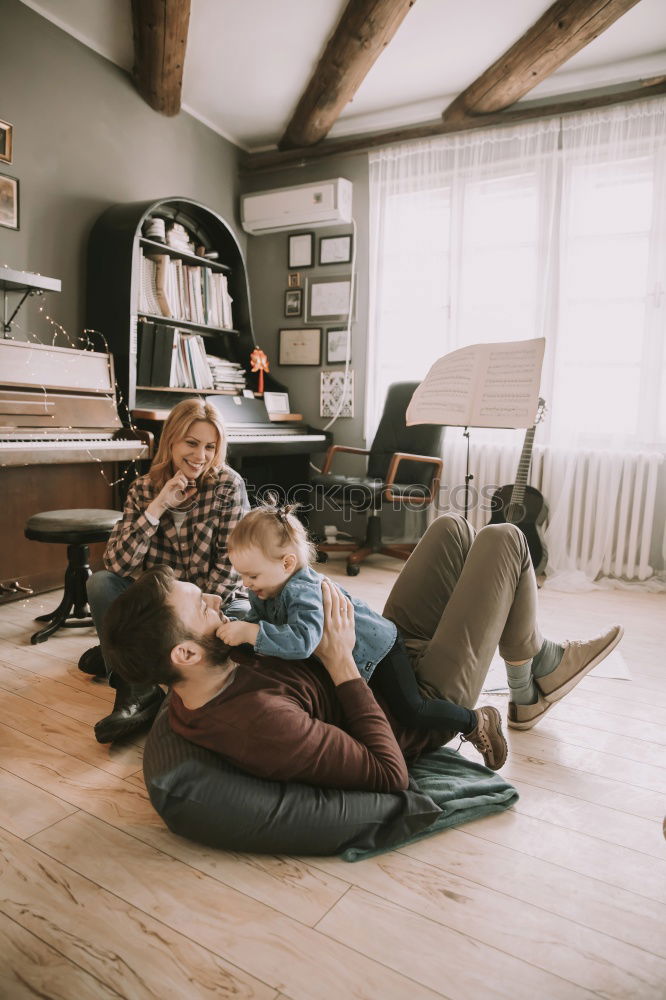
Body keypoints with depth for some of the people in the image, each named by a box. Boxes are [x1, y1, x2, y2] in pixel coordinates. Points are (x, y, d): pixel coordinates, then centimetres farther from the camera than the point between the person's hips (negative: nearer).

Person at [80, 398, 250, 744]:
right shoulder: (144, 489, -5)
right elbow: (117, 564, -16)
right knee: (100, 583, -19)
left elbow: (230, 561, -13)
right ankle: (138, 690, -25)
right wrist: (158, 506, -24)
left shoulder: (228, 485, -10)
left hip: (216, 600, -1)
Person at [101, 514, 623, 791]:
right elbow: (391, 774, -32)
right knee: (504, 539, -5)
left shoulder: (190, 705, -10)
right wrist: (342, 663, -31)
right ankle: (532, 683, 24)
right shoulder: (261, 723, -39)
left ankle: (534, 676, 30)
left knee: (453, 528, 14)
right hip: (425, 702, -8)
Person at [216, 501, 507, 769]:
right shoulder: (263, 591, -9)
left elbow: (303, 640, -52)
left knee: (411, 712, -20)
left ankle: (477, 720, 7)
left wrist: (249, 632, -51)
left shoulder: (303, 591, -38)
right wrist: (234, 627, -23)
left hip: (378, 648, -10)